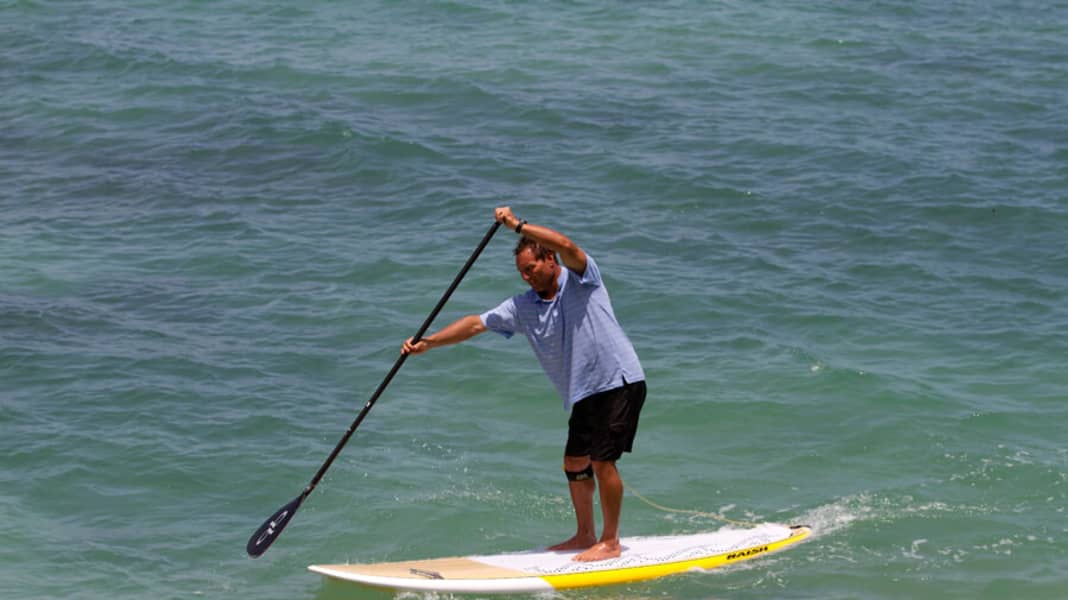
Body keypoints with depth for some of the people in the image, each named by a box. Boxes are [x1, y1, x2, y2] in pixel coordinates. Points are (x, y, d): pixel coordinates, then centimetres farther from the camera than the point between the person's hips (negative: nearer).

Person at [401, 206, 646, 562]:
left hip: (619, 382, -8)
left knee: (602, 461, -10)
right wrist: (428, 342, -5)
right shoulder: (523, 307, 8)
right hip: (584, 393, 8)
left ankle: (610, 542, 0)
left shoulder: (580, 279, -9)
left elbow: (565, 246, -30)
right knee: (574, 463, 12)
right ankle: (585, 535, 28)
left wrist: (518, 225, -30)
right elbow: (477, 324, 3)